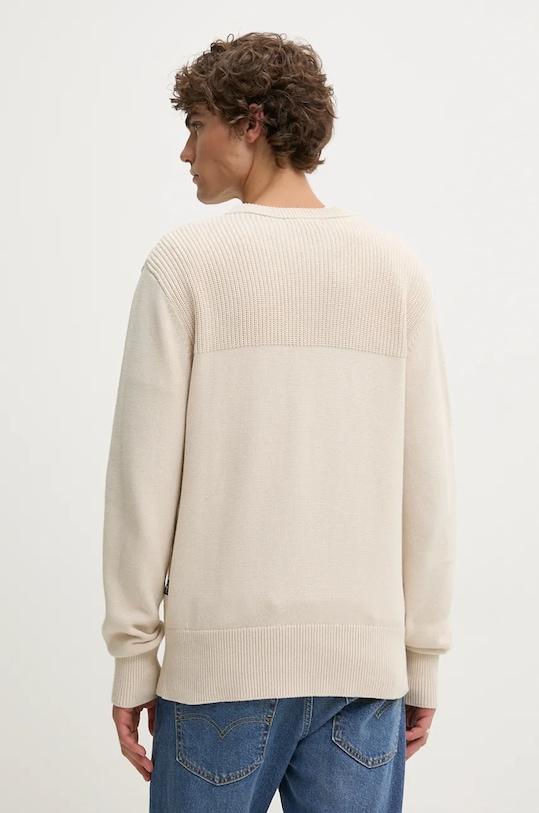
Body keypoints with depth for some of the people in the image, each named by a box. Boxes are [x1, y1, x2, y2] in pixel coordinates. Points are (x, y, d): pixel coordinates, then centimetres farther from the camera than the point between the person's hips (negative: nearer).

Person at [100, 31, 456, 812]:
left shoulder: (187, 260, -4)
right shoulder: (397, 269, 4)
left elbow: (145, 470, -6)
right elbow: (428, 480, 3)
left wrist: (132, 655, 2)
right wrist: (424, 659, 10)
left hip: (224, 655, -2)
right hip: (363, 658, 3)